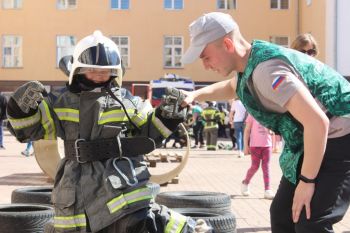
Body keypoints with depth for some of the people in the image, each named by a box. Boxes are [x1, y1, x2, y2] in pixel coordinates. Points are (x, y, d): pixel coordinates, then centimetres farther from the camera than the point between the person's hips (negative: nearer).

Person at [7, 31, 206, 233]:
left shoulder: (127, 101, 9)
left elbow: (150, 133, 18)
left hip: (121, 182, -2)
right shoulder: (65, 103, 11)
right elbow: (31, 129, 13)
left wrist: (167, 115, 2)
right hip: (78, 188, 2)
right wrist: (23, 106, -5)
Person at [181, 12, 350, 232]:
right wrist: (195, 95, 14)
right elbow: (230, 88, 31)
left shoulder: (266, 69, -27)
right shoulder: (251, 65, 4)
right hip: (314, 141, 10)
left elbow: (317, 122, -34)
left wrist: (306, 181, -27)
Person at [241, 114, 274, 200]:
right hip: (255, 145, -3)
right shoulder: (252, 114, -4)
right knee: (255, 166, 2)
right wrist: (246, 146, -6)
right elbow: (247, 130, -3)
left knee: (266, 167, 1)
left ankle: (267, 190, 0)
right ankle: (245, 183, 26)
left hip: (267, 144, 3)